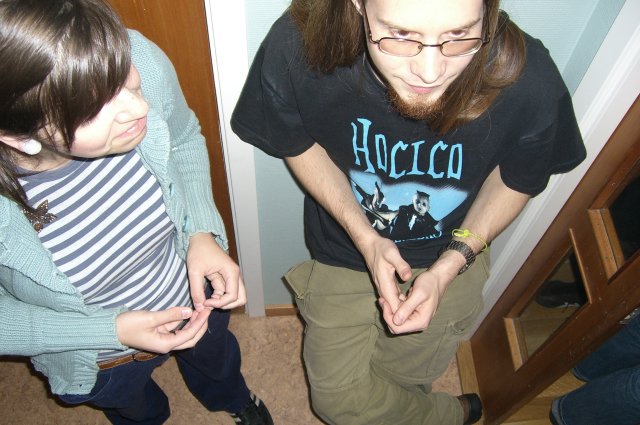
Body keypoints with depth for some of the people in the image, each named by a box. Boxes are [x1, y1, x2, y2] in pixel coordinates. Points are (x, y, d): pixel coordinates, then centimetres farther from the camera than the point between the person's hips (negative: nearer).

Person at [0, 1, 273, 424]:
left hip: (195, 294, 2)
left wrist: (202, 234, -25)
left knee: (216, 358, 38)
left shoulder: (142, 61, -35)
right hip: (102, 359, -1)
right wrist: (111, 331, -28)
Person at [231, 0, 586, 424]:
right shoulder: (297, 47, -33)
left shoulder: (530, 82, -32)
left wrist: (449, 266, -21)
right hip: (346, 251, 2)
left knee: (404, 375, 20)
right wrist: (364, 238, -22)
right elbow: (298, 144, -11)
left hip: (451, 257, 0)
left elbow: (519, 177, -10)